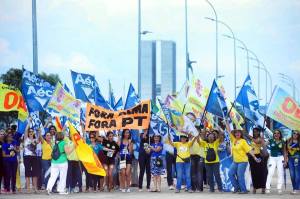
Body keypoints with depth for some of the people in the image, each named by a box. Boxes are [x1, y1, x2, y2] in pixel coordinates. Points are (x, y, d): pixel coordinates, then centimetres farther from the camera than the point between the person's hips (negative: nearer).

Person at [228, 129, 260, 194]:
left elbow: (249, 150, -11)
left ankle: (243, 190, 2)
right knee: (230, 173, 2)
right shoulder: (233, 140, 8)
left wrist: (255, 157, -16)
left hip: (242, 161, -7)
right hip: (235, 161, 7)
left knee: (240, 176, -8)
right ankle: (237, 187, 15)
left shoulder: (243, 141, -9)